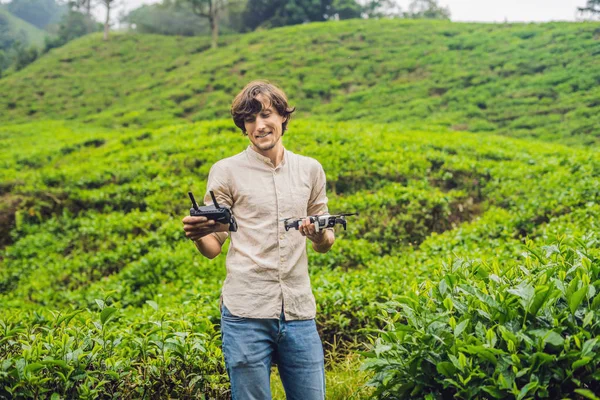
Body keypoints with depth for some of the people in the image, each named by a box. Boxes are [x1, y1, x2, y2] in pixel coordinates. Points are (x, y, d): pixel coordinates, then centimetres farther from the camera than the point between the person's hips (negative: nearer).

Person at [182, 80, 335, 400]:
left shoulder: (310, 169, 11)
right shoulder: (226, 171, 1)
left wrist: (322, 237, -8)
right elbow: (213, 248, 3)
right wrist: (197, 235, -19)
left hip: (299, 313, 3)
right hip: (246, 313, -3)